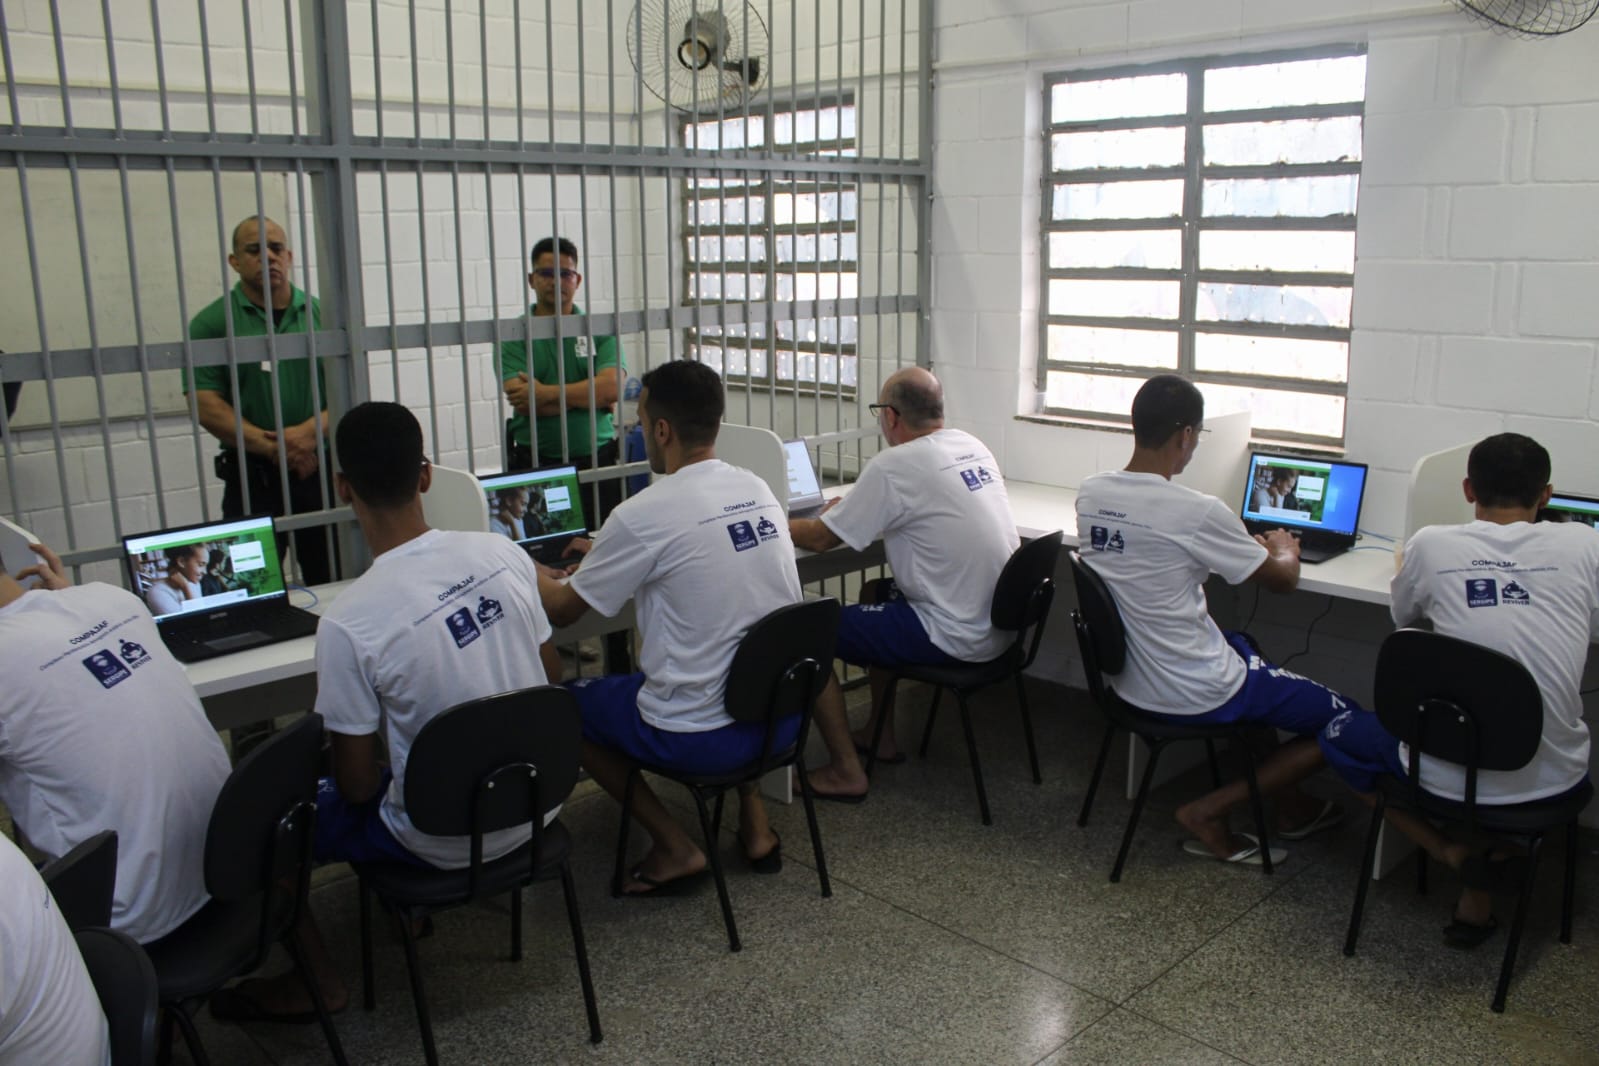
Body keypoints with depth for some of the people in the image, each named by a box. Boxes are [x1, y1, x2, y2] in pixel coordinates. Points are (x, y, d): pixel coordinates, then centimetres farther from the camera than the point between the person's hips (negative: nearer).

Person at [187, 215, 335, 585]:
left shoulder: (321, 315, 9)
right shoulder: (212, 323, 3)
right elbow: (206, 405, -5)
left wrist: (310, 432, -15)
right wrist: (271, 447, -15)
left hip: (321, 474, 2)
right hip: (252, 481, -2)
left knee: (334, 587, 5)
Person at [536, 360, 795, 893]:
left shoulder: (643, 515, -17)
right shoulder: (758, 489, 3)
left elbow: (563, 609, -2)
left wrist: (530, 574, 20)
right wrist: (607, 551, 32)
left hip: (700, 738, -6)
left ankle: (674, 847, 13)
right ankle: (753, 822, 29)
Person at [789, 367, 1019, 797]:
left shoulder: (894, 466, -18)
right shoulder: (972, 446, 7)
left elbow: (821, 538, -11)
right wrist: (850, 509, 20)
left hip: (955, 637, -9)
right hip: (1000, 624, 9)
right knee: (874, 594, 29)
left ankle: (845, 771, 6)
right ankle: (880, 735, 34)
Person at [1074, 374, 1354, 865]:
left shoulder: (1089, 493, -4)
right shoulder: (1198, 512, -24)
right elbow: (1282, 580, -8)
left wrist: (1249, 544, 18)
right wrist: (1284, 547, 15)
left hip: (1128, 679, 8)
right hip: (1196, 695, -8)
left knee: (1245, 646, 35)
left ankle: (1290, 806, 37)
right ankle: (1208, 811, 6)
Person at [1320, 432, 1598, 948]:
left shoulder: (1432, 545, -8)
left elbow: (1402, 616, 12)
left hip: (1452, 778, -2)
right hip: (1553, 781, 2)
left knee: (1341, 735, 25)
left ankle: (1453, 851, 8)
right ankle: (1487, 875, 17)